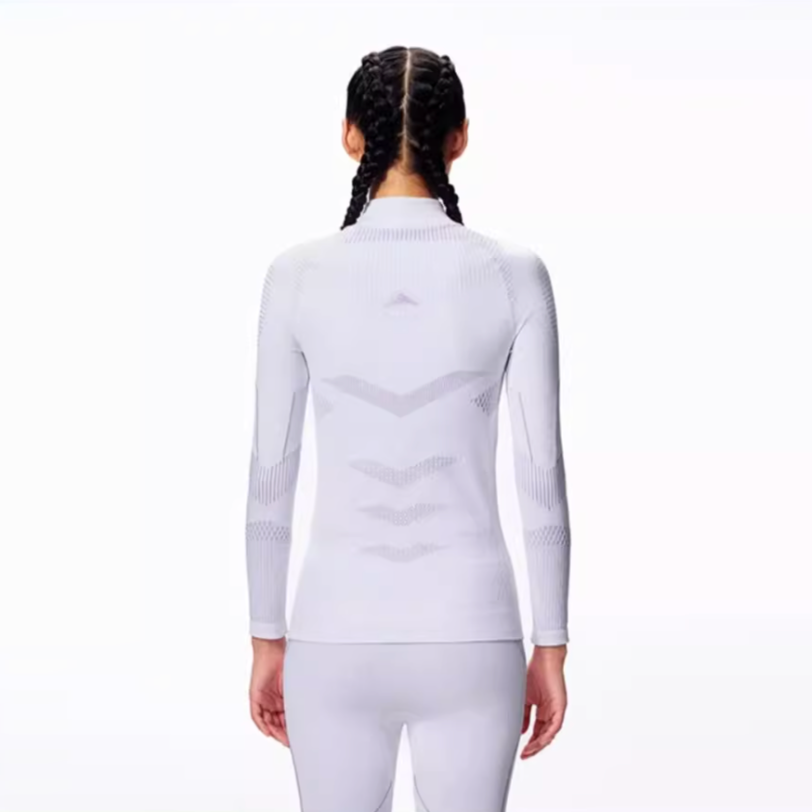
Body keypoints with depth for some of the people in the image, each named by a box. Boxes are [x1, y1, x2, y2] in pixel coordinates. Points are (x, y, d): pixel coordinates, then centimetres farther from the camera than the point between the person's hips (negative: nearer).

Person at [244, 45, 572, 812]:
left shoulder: (297, 274, -6)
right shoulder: (515, 274, -6)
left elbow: (270, 476, -1)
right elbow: (542, 477, -5)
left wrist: (268, 643, 9)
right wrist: (550, 649, 5)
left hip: (339, 636, 0)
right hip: (468, 634, 0)